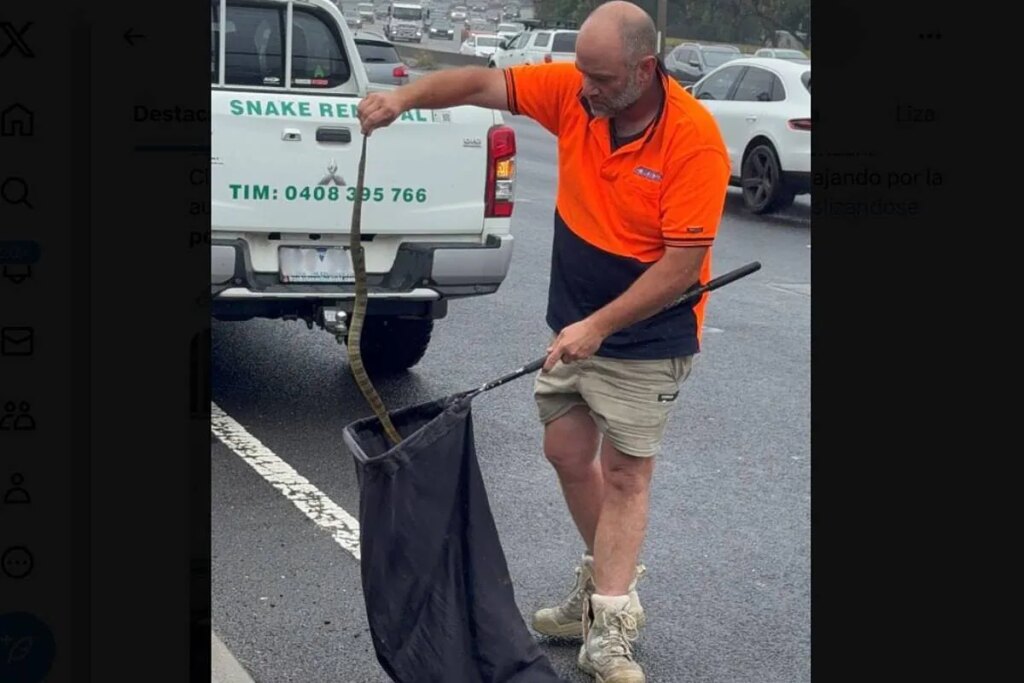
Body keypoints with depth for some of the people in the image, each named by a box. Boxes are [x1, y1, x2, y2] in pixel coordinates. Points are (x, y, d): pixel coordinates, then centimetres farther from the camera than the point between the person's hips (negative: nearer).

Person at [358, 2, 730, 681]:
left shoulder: (694, 137, -25)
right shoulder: (572, 91, -9)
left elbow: (683, 262, -25)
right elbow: (485, 83, -3)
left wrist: (599, 327, -27)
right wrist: (406, 96, -21)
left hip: (645, 336, -6)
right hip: (574, 323, 6)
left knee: (624, 477, -2)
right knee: (567, 453, 14)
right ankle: (606, 584, 33)